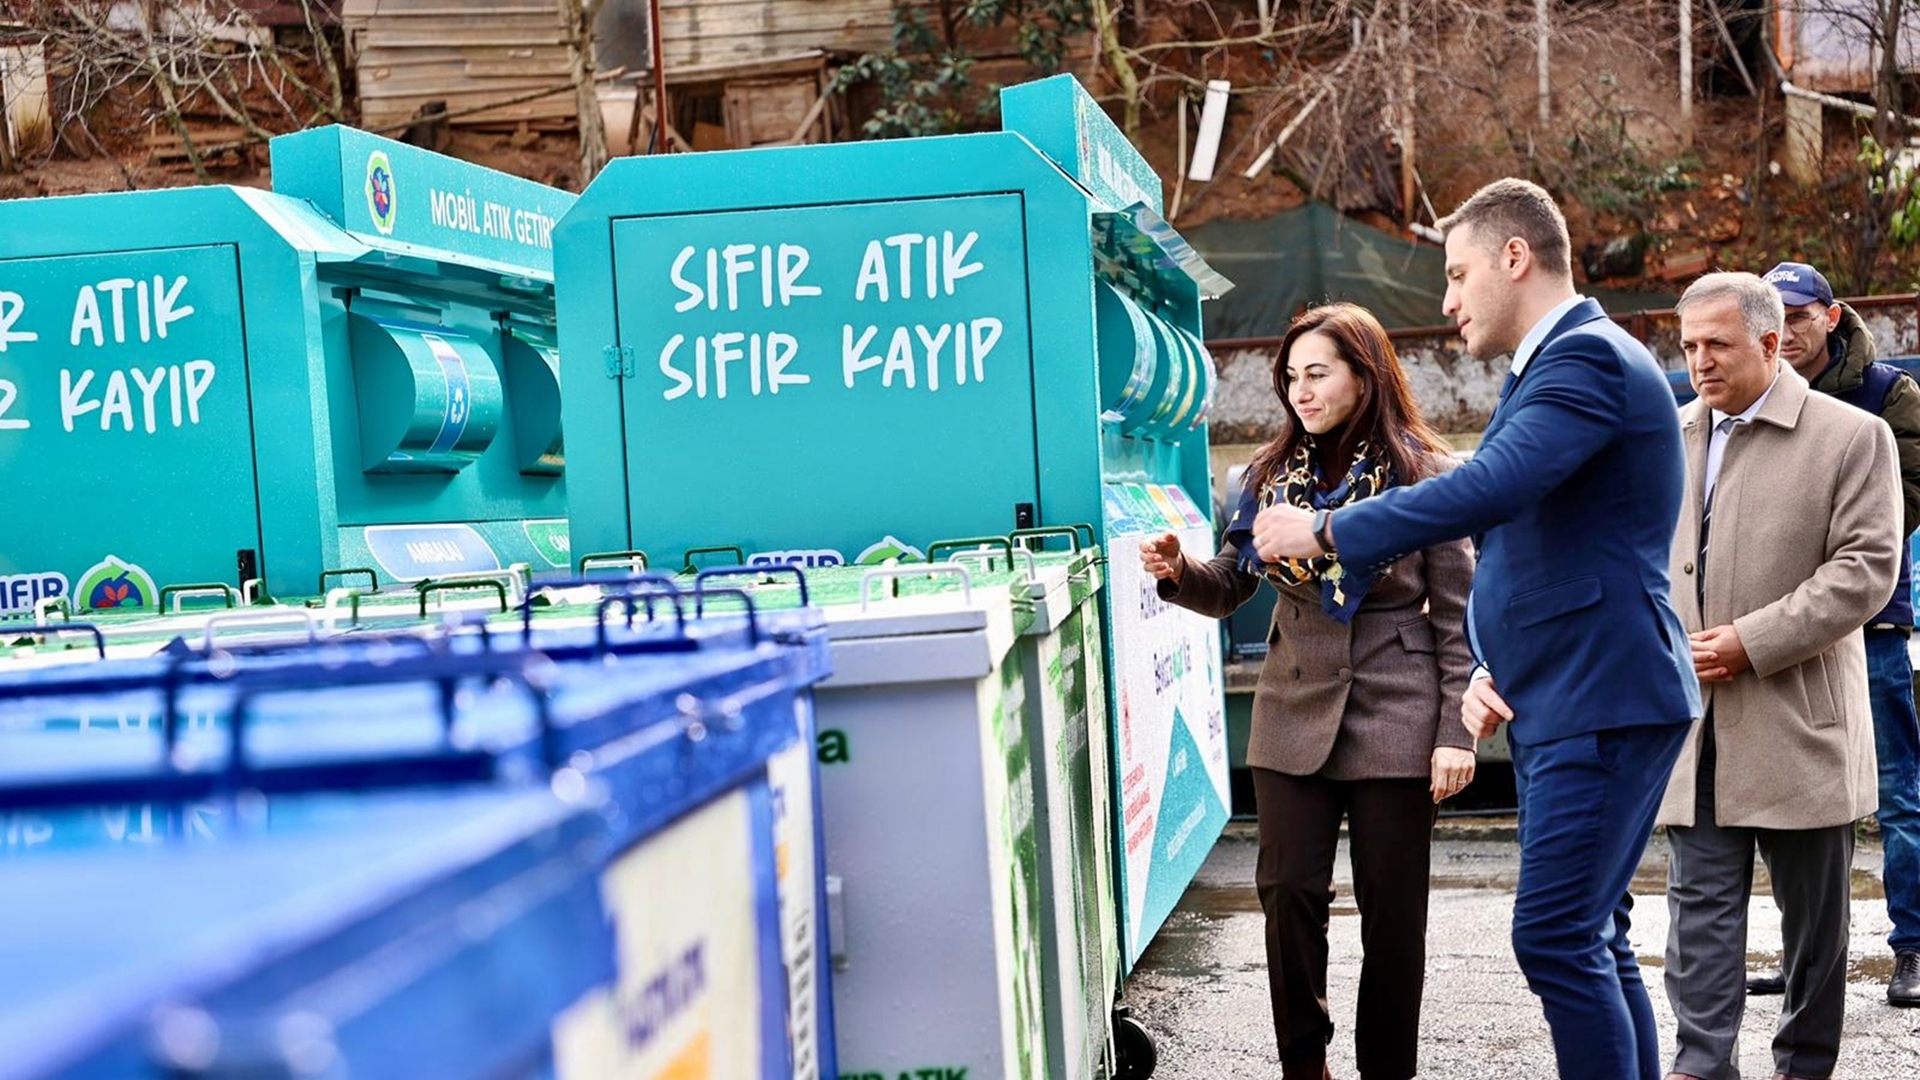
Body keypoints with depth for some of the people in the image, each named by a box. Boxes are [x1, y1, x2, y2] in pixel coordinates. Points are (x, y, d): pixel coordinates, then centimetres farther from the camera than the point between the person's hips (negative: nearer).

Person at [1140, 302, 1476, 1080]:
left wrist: (1456, 732, -10)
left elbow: (1456, 617, -5)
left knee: (1391, 906, 6)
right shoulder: (1273, 475, 5)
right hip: (1293, 716, 3)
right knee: (1288, 892, 3)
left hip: (1395, 718, -3)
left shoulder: (1423, 474, -6)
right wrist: (1179, 574, -13)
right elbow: (1229, 589, 8)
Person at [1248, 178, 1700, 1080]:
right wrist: (1491, 670, 9)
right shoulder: (1552, 366, 18)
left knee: (1556, 938, -10)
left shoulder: (1588, 357, -14)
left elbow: (1487, 490, -28)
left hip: (1601, 704, -10)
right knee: (1589, 939, 14)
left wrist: (1324, 531, -19)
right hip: (1554, 704, 10)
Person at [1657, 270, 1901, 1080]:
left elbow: (1866, 566, -11)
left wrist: (1752, 641, -17)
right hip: (1693, 719, 3)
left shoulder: (1852, 436, -3)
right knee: (1700, 902, 1)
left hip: (1799, 722, -3)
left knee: (1814, 914, 9)